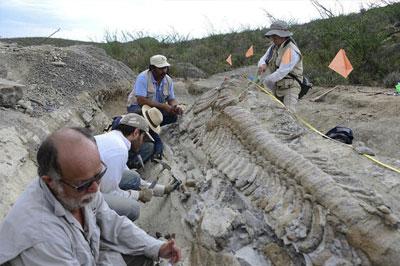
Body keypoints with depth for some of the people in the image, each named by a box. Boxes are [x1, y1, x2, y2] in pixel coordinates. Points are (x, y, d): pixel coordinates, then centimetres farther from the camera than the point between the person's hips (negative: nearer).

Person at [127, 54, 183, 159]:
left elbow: (171, 99, 0)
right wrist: (163, 106, -33)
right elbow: (141, 101, -31)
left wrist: (175, 107, -25)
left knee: (173, 116, -18)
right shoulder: (143, 78, -23)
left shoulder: (168, 80, -5)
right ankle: (157, 142, -22)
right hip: (137, 107, -5)